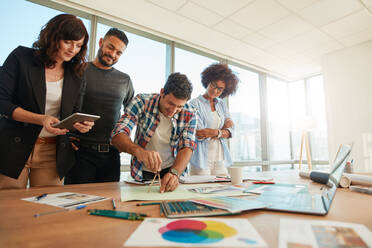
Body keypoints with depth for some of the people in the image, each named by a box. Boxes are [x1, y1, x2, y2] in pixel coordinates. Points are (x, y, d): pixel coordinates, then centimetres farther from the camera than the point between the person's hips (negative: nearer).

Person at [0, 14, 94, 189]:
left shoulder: (77, 76, 7)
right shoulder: (21, 57, -1)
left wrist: (81, 124, -14)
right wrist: (41, 119, -20)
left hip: (52, 154, 2)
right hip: (14, 149, -2)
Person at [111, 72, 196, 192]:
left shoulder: (189, 115, -10)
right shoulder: (142, 102, -15)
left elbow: (187, 147, -16)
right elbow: (117, 134, -22)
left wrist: (174, 173, -35)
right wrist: (138, 150, -43)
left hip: (172, 170, 2)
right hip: (142, 173, -1)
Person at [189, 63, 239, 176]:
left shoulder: (222, 104, 13)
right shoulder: (195, 104, -6)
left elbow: (230, 131, 9)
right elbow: (199, 134, -14)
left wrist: (212, 133, -9)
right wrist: (221, 131, -2)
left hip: (220, 159, 5)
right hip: (201, 160, -5)